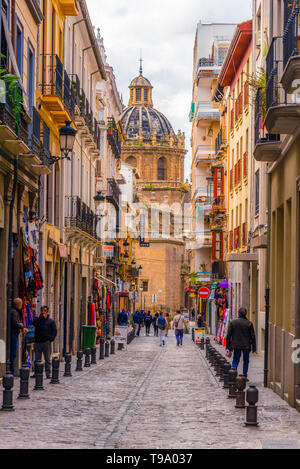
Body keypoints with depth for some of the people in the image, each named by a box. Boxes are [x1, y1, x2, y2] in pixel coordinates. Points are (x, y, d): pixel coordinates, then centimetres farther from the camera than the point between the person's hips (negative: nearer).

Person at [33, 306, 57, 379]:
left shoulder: (51, 321, 8)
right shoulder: (38, 319, 11)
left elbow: (54, 331, 4)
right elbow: (34, 323, -11)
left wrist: (51, 338, -9)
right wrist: (41, 317, -12)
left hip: (46, 342, -2)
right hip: (37, 342, 2)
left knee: (47, 359, -2)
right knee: (37, 359, 6)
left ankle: (48, 374, -2)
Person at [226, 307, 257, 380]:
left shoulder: (233, 322, -3)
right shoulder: (249, 323, -6)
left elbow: (228, 335, -2)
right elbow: (253, 336, -3)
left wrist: (228, 347, 4)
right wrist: (254, 348, 4)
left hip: (236, 346, 1)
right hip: (246, 346, -1)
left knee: (235, 360, 11)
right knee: (246, 361, 13)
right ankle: (245, 376, 12)